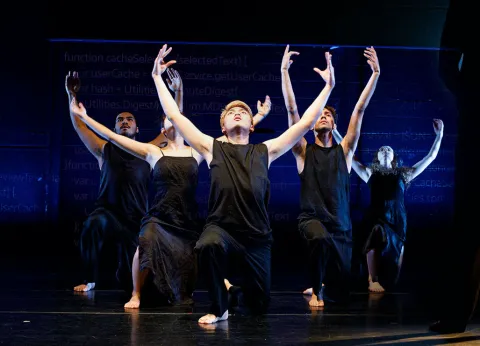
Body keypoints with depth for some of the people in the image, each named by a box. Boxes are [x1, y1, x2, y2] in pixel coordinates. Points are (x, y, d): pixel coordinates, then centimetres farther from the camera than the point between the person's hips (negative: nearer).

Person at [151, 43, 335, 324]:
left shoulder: (264, 151, 8)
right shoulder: (212, 148, 5)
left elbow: (306, 123, 7)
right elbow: (174, 116, 3)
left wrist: (329, 86, 5)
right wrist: (157, 76, 3)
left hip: (257, 235, 2)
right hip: (221, 228, -2)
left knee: (260, 304, 9)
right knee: (210, 245, -40)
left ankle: (239, 289, 50)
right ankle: (219, 308, -13)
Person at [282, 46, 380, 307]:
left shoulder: (344, 150, 7)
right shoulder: (304, 151, 3)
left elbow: (359, 110, 1)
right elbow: (292, 110, -4)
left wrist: (375, 74, -4)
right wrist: (284, 72, -10)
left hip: (341, 225, 3)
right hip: (311, 219, -2)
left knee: (340, 291, 3)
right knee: (321, 238, -40)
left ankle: (321, 284, 44)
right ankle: (316, 291, -12)